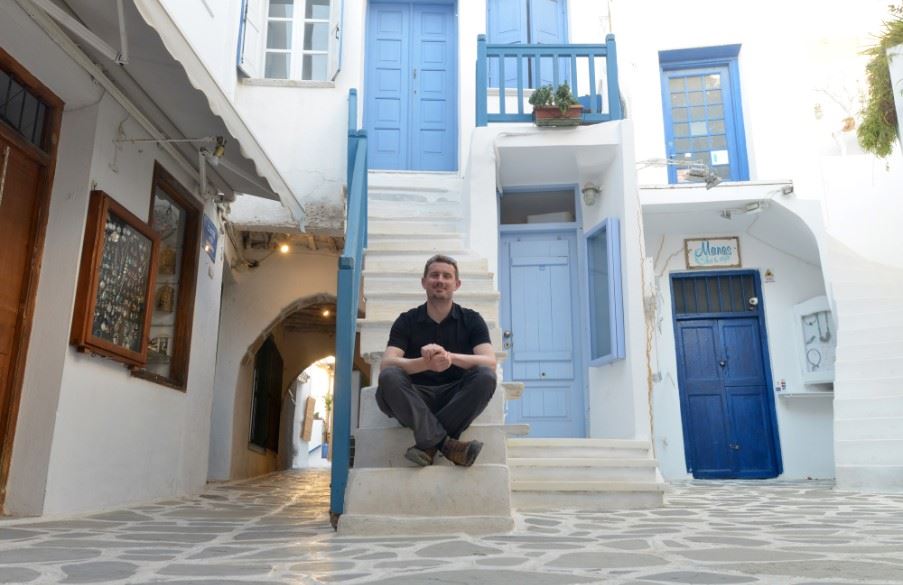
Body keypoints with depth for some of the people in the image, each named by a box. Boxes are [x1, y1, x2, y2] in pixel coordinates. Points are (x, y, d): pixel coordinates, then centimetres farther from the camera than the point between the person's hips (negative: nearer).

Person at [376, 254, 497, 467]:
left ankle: (428, 444, -27)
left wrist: (451, 357, -32)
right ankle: (446, 444, -34)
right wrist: (426, 363, -33)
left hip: (457, 398, 0)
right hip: (416, 401, 0)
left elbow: (490, 362, -13)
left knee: (485, 377, -29)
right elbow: (386, 364, -13)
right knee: (389, 377, -29)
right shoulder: (407, 321, 2)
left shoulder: (471, 320, 3)